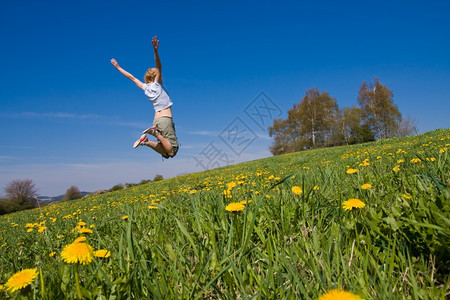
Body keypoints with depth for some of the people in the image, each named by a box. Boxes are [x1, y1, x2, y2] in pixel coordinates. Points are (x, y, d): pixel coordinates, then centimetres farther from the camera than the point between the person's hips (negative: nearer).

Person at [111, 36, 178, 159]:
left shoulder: (145, 88, 14)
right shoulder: (157, 84, -1)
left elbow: (132, 77, 24)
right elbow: (158, 67, -14)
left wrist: (118, 68, 34)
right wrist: (155, 51, -27)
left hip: (156, 120, 8)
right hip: (165, 119, -7)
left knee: (166, 153, 7)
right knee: (172, 151, -11)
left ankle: (146, 141, -9)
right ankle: (156, 133, -20)